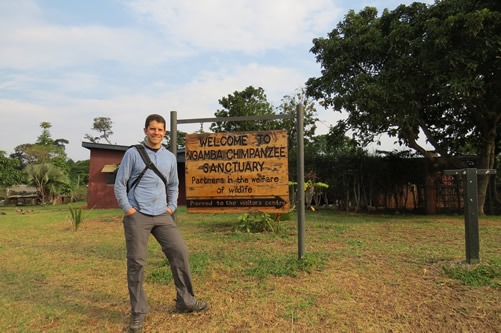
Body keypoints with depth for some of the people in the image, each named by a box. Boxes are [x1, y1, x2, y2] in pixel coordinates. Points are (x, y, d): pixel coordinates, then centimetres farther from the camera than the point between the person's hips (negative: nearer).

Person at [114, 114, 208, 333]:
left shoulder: (170, 157, 12)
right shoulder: (133, 153, 0)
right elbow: (119, 184, 0)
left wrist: (171, 207, 8)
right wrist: (128, 209, -8)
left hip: (162, 216, 4)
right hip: (138, 216, -3)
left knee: (180, 252, 0)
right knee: (136, 263, 0)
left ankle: (185, 301, 17)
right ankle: (138, 313, 16)